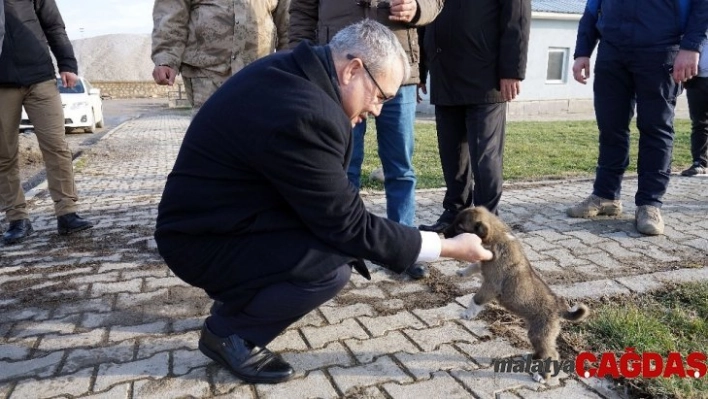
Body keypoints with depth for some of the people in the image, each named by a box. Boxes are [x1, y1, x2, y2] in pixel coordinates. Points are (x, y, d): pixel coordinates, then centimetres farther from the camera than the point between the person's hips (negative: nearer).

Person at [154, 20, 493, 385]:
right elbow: (349, 227, -23)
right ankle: (228, 333, -1)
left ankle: (239, 295, 17)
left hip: (218, 215, 9)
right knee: (333, 265, -25)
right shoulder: (304, 114, -31)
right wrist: (449, 247, -15)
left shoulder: (292, 71, -1)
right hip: (203, 241, -9)